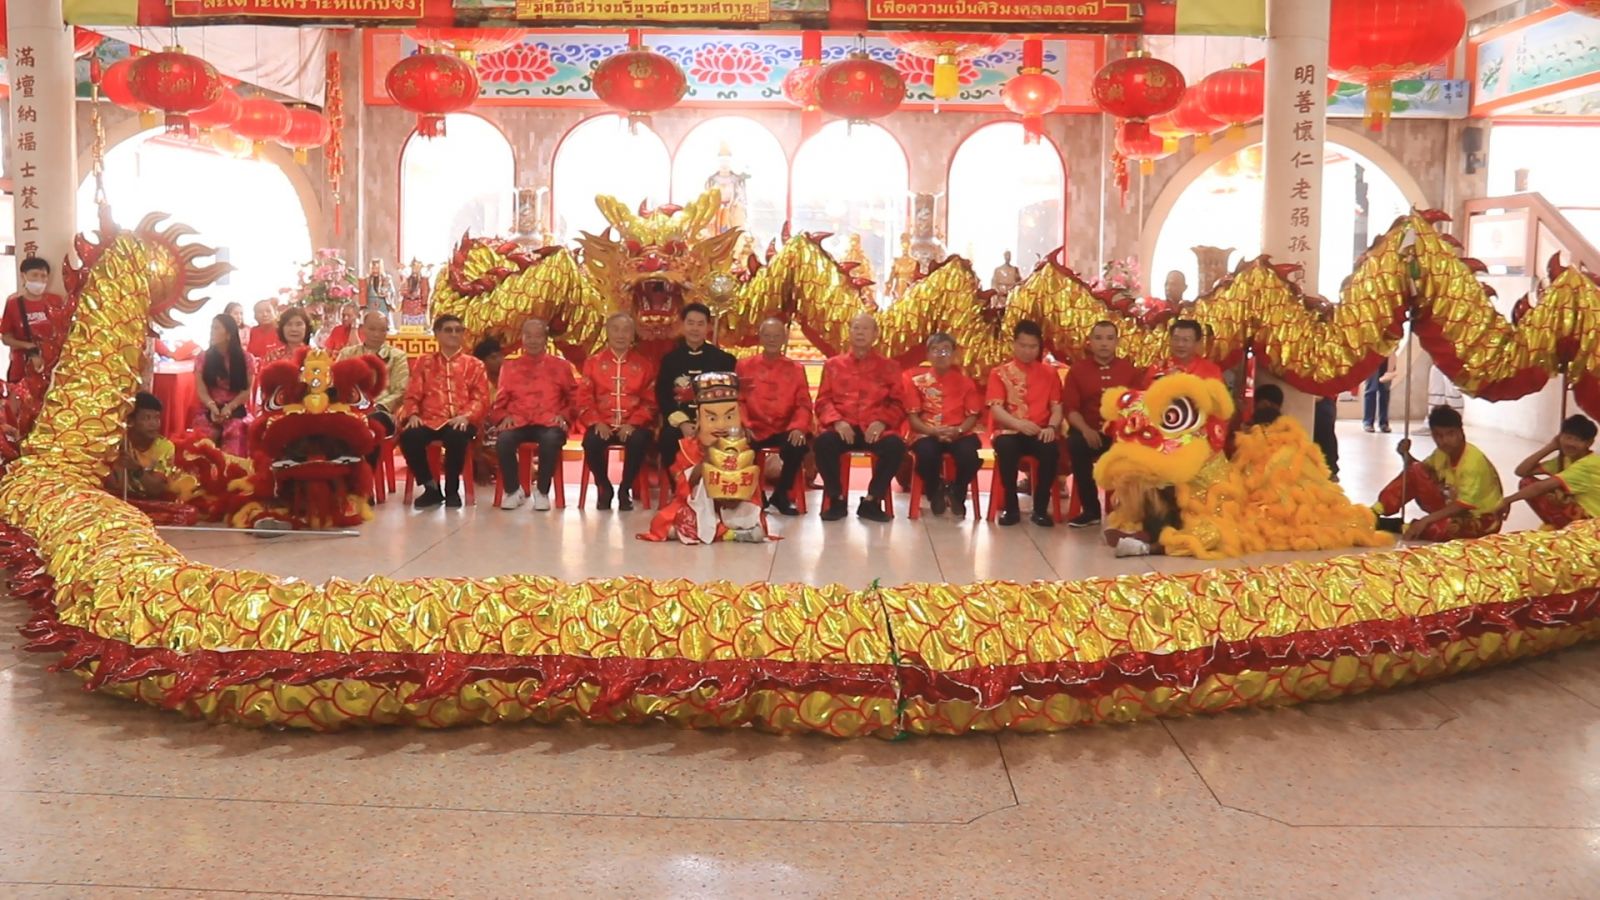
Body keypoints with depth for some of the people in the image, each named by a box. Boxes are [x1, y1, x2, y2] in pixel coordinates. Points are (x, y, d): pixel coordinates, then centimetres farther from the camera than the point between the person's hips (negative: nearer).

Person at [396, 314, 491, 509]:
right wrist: (413, 414, -8)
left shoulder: (474, 365, 17)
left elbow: (481, 398, 6)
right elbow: (412, 396, 14)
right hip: (429, 420, 2)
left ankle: (452, 490, -15)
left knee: (456, 437, -38)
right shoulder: (424, 363, 21)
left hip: (459, 422, -2)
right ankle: (431, 488, -10)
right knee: (408, 437, -31)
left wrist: (466, 416, -14)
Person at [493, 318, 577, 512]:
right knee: (503, 441, -34)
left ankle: (542, 491, -18)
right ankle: (514, 490, -10)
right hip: (518, 423, 1)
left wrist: (564, 415, -4)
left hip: (548, 422, -1)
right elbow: (499, 402, 16)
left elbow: (574, 398, 14)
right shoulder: (509, 367, 18)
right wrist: (504, 417, -5)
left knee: (551, 440, -38)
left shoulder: (560, 365, 15)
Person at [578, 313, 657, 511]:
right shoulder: (593, 362, 11)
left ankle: (625, 489, -10)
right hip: (602, 424, 1)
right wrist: (596, 423, -14)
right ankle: (604, 488, -4)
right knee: (591, 441, -32)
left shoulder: (643, 364, 10)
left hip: (632, 425, 0)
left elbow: (650, 401, 3)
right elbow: (584, 398, 4)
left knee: (639, 441, -35)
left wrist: (633, 423, -13)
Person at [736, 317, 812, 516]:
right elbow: (737, 400, 4)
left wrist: (799, 427, -17)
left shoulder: (795, 369, 11)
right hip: (755, 429, 0)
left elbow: (803, 404, 3)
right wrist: (743, 426, -14)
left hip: (785, 430, 0)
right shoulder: (744, 366, 11)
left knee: (798, 446, -33)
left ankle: (781, 495, -7)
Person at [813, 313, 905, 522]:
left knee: (895, 446, -33)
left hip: (874, 429, 0)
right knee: (823, 442, -34)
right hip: (842, 428, 0)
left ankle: (871, 501, -14)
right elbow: (823, 402, 9)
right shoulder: (833, 365, 15)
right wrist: (837, 421, -12)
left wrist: (882, 422, -11)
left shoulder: (889, 366, 14)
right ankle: (836, 499, -13)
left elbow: (897, 404, 10)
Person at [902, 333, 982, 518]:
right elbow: (912, 417, 1)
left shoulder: (964, 381, 9)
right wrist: (933, 431, -17)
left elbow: (972, 416, 5)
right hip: (927, 433, -1)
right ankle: (936, 494, -3)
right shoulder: (917, 380, 6)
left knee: (969, 454, -33)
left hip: (959, 434, 1)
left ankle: (957, 495, -2)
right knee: (927, 453, -36)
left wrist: (957, 430, -16)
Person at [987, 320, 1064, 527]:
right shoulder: (1000, 373, 7)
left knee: (1052, 450, -33)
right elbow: (996, 408, -6)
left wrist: (1051, 427, -16)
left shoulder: (1049, 372, 13)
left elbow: (1057, 407, 6)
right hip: (1009, 431, -1)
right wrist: (1018, 423, -25)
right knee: (1006, 448, -36)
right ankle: (1011, 507, -20)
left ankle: (1041, 508, -17)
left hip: (1040, 432, 1)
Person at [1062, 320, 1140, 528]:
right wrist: (1085, 429, -18)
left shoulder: (1129, 370, 12)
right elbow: (1071, 409, 0)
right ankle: (1090, 510, -20)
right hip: (1089, 432, -1)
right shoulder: (1077, 369, 7)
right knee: (1075, 444, -34)